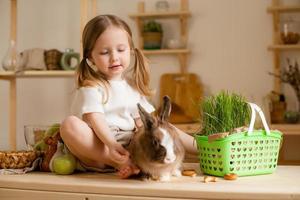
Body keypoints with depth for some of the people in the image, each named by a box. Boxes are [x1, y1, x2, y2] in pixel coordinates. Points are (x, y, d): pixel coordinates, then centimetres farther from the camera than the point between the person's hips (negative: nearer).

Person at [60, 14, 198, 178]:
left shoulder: (132, 87, 15)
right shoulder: (91, 87, -3)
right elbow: (96, 120, -19)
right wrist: (111, 145, -40)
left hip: (127, 148, 5)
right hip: (98, 149, -5)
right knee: (70, 125, -33)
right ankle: (119, 164, -34)